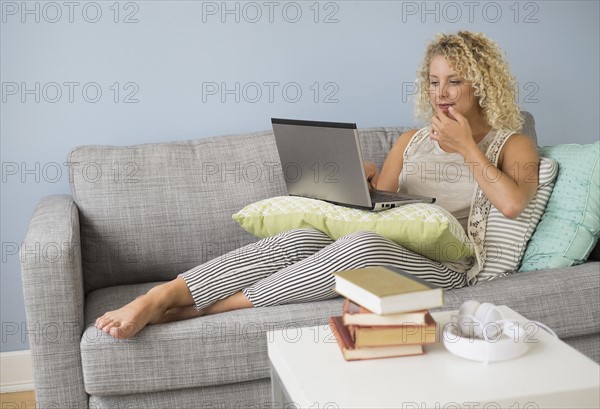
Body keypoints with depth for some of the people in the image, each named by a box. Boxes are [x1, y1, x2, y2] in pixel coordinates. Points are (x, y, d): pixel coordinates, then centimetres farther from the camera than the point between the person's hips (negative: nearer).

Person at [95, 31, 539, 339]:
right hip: (388, 254, 5)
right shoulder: (413, 140, 21)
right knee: (302, 238, -29)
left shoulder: (514, 145, 7)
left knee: (362, 243, -38)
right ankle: (159, 296, -36)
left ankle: (202, 308, -33)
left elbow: (511, 203, -15)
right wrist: (363, 178, -6)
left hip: (446, 269, -4)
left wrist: (465, 147, -7)